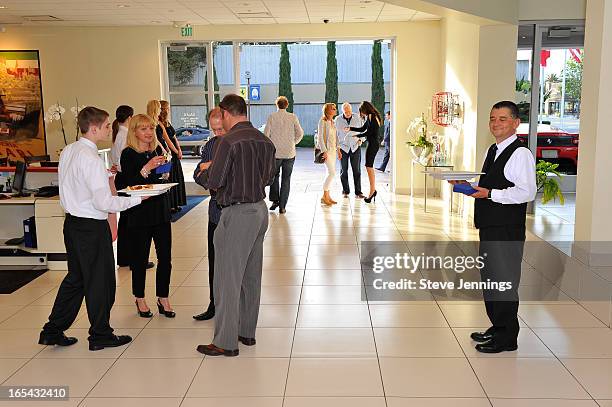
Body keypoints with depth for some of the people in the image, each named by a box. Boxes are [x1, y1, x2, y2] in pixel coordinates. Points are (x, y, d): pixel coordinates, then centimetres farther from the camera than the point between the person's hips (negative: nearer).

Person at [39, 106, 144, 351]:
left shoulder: (68, 152, 7)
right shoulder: (92, 159, -21)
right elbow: (104, 202, -23)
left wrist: (103, 174, 16)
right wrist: (136, 199, -15)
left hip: (72, 222, 9)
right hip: (92, 227, -9)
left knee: (75, 278, 20)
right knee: (100, 281, 6)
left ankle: (53, 331, 28)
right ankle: (100, 335, 20)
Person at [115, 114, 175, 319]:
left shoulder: (157, 150, 9)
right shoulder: (129, 154, -8)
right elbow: (125, 185, -16)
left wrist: (165, 173, -1)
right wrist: (147, 169, -24)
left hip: (161, 211, 5)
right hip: (139, 213, -5)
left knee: (165, 257, 4)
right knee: (140, 258, 5)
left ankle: (163, 298, 18)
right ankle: (140, 300, 22)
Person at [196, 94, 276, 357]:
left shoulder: (228, 141, -16)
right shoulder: (264, 140, 7)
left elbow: (214, 181, -16)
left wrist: (209, 169, 5)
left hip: (237, 213, -8)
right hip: (260, 209, 8)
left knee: (228, 278, 0)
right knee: (251, 275, 15)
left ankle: (226, 342, 7)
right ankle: (247, 331, 27)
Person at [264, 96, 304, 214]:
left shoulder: (272, 117, -4)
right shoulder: (293, 117, -1)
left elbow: (266, 134, -5)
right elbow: (300, 133, 0)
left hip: (275, 152, -1)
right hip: (289, 153, 1)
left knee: (274, 176, 20)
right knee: (286, 179, 7)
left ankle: (275, 200, 13)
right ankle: (282, 206, 7)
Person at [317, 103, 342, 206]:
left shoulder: (332, 122, 14)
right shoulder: (323, 121, -10)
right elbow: (320, 137, -14)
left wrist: (338, 149, 13)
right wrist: (324, 151, -19)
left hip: (333, 150, 8)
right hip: (326, 150, -8)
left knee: (331, 173, 8)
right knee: (332, 173, -12)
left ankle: (327, 195, 15)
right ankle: (324, 196, -4)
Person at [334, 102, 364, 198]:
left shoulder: (357, 118, -1)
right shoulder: (337, 119, -3)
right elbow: (334, 133, 7)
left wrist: (360, 140, 2)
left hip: (355, 147, 0)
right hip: (343, 147, 0)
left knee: (357, 170, -2)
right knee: (344, 170, 5)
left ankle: (358, 192, 1)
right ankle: (345, 191, 15)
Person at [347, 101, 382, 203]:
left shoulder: (370, 117, -12)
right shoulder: (374, 117, 17)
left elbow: (368, 132, -17)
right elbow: (363, 129, 23)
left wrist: (357, 136, -5)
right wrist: (350, 128, 21)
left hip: (372, 144, -10)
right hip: (374, 144, 10)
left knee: (369, 167, -6)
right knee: (369, 167, 12)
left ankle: (372, 191, -4)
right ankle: (373, 190, 15)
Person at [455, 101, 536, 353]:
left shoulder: (521, 153, -14)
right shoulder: (493, 150, 15)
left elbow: (526, 192, -22)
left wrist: (490, 194, -23)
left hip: (507, 230, -9)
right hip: (489, 226, 9)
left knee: (505, 281, 0)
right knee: (489, 279, 18)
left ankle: (507, 338, 13)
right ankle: (497, 328, 33)